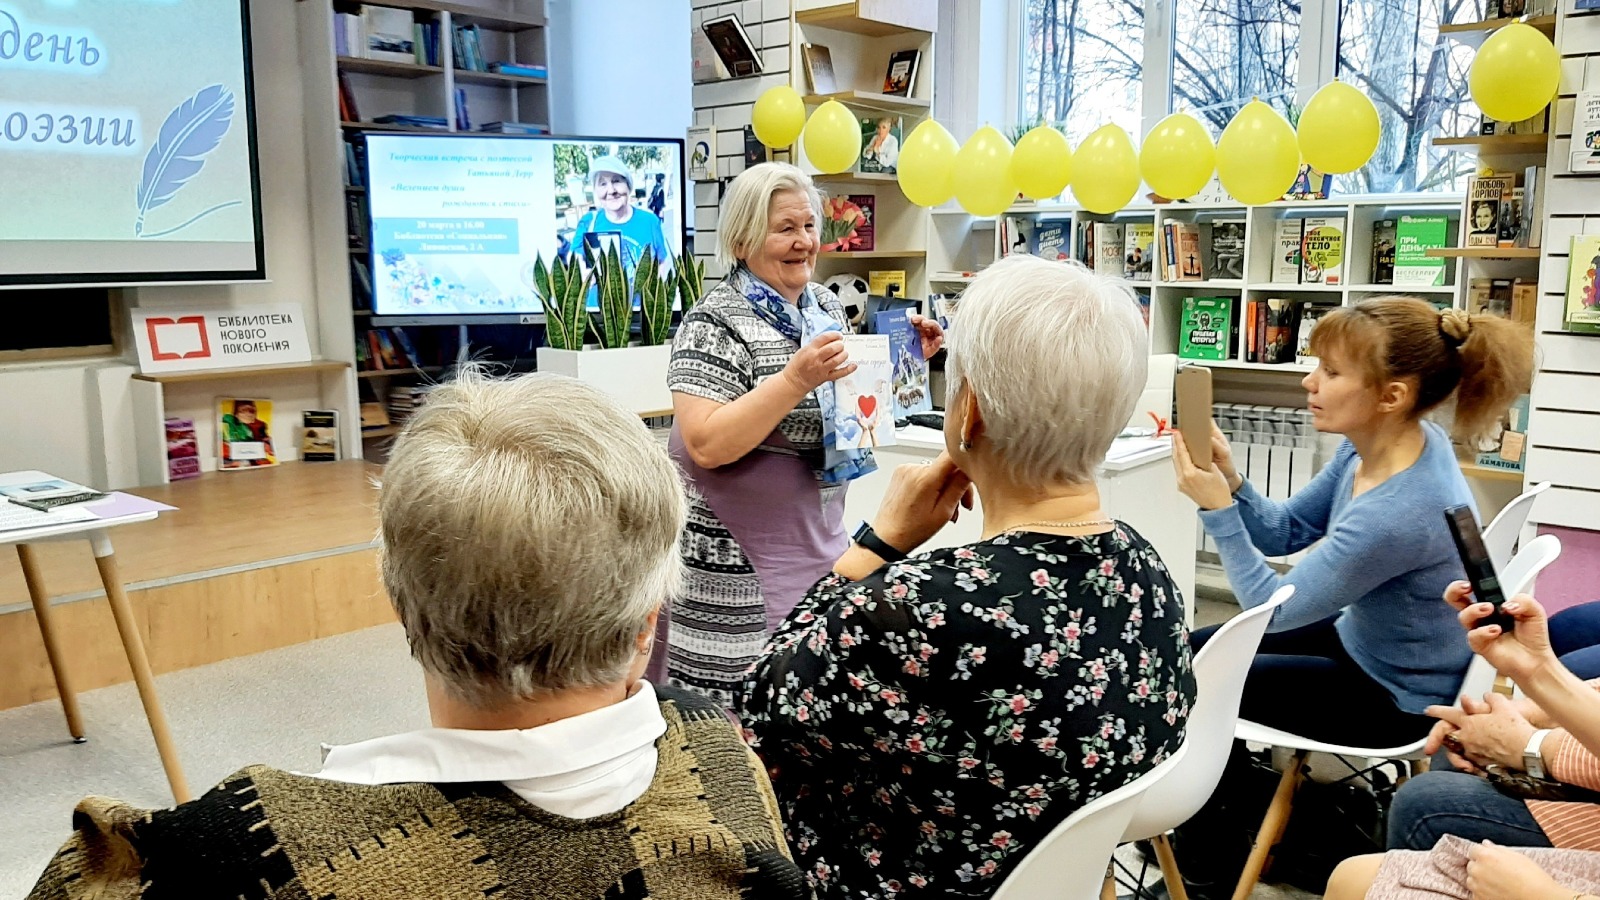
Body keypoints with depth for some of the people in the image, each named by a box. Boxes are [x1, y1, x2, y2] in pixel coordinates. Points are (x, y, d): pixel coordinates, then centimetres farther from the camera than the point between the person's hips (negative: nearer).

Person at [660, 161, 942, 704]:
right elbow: (706, 445, -23)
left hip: (819, 541, 7)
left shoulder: (827, 305, 10)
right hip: (740, 562, -7)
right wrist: (797, 378, -27)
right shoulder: (717, 322, -13)